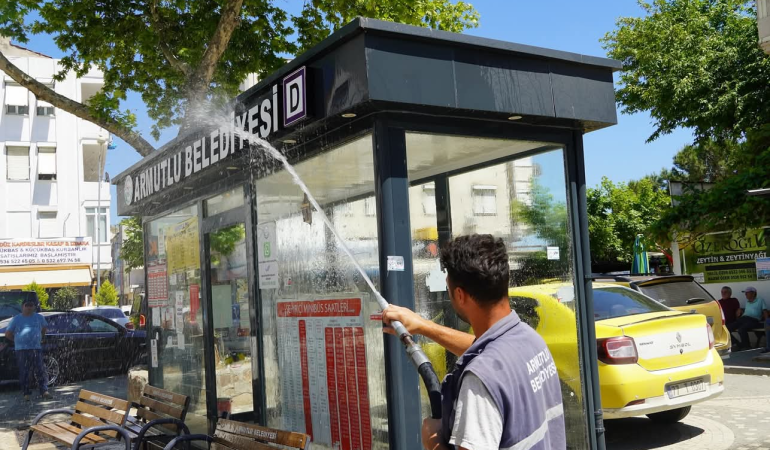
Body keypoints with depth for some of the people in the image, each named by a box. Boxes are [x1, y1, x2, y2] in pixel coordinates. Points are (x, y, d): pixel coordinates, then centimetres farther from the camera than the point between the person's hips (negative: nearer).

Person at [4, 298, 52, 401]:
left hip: (36, 349, 1)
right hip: (21, 350, -1)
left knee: (40, 371, -4)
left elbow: (43, 329, 27)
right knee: (24, 373, 1)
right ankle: (26, 393, 8)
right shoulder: (16, 319, 6)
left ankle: (44, 392, -5)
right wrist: (17, 341, 13)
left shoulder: (39, 318, 10)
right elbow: (8, 334, 11)